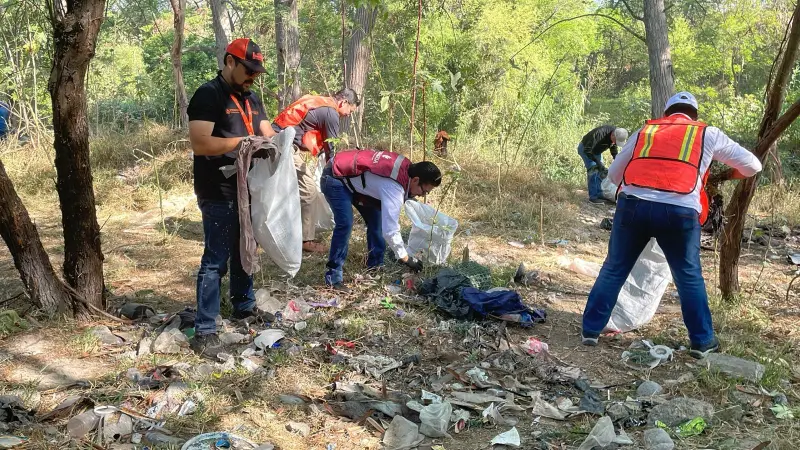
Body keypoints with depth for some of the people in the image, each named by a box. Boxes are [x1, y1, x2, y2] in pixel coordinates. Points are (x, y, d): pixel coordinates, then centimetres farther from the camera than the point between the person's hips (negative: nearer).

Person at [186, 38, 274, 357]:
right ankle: (204, 331, 0)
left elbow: (267, 134, 14)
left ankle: (244, 307, 35)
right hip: (218, 195, -8)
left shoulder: (251, 99, 15)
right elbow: (199, 143, -21)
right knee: (216, 259, -6)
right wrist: (243, 141, -22)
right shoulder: (208, 95, -12)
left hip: (247, 190, 8)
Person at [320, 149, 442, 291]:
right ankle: (333, 276, -13)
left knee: (375, 218, 10)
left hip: (351, 176, 10)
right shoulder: (394, 187, -33)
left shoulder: (407, 167, -7)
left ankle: (375, 266, 21)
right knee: (345, 224, -23)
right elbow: (390, 230, -33)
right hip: (334, 178, -10)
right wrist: (406, 258, -24)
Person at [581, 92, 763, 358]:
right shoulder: (708, 134, 19)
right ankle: (702, 341, 23)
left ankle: (590, 330, 17)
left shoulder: (645, 131, 24)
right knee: (690, 277, 17)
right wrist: (725, 175, 42)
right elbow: (752, 166, 25)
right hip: (679, 212, -1)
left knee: (613, 270, 14)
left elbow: (614, 174, 26)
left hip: (633, 205, 1)